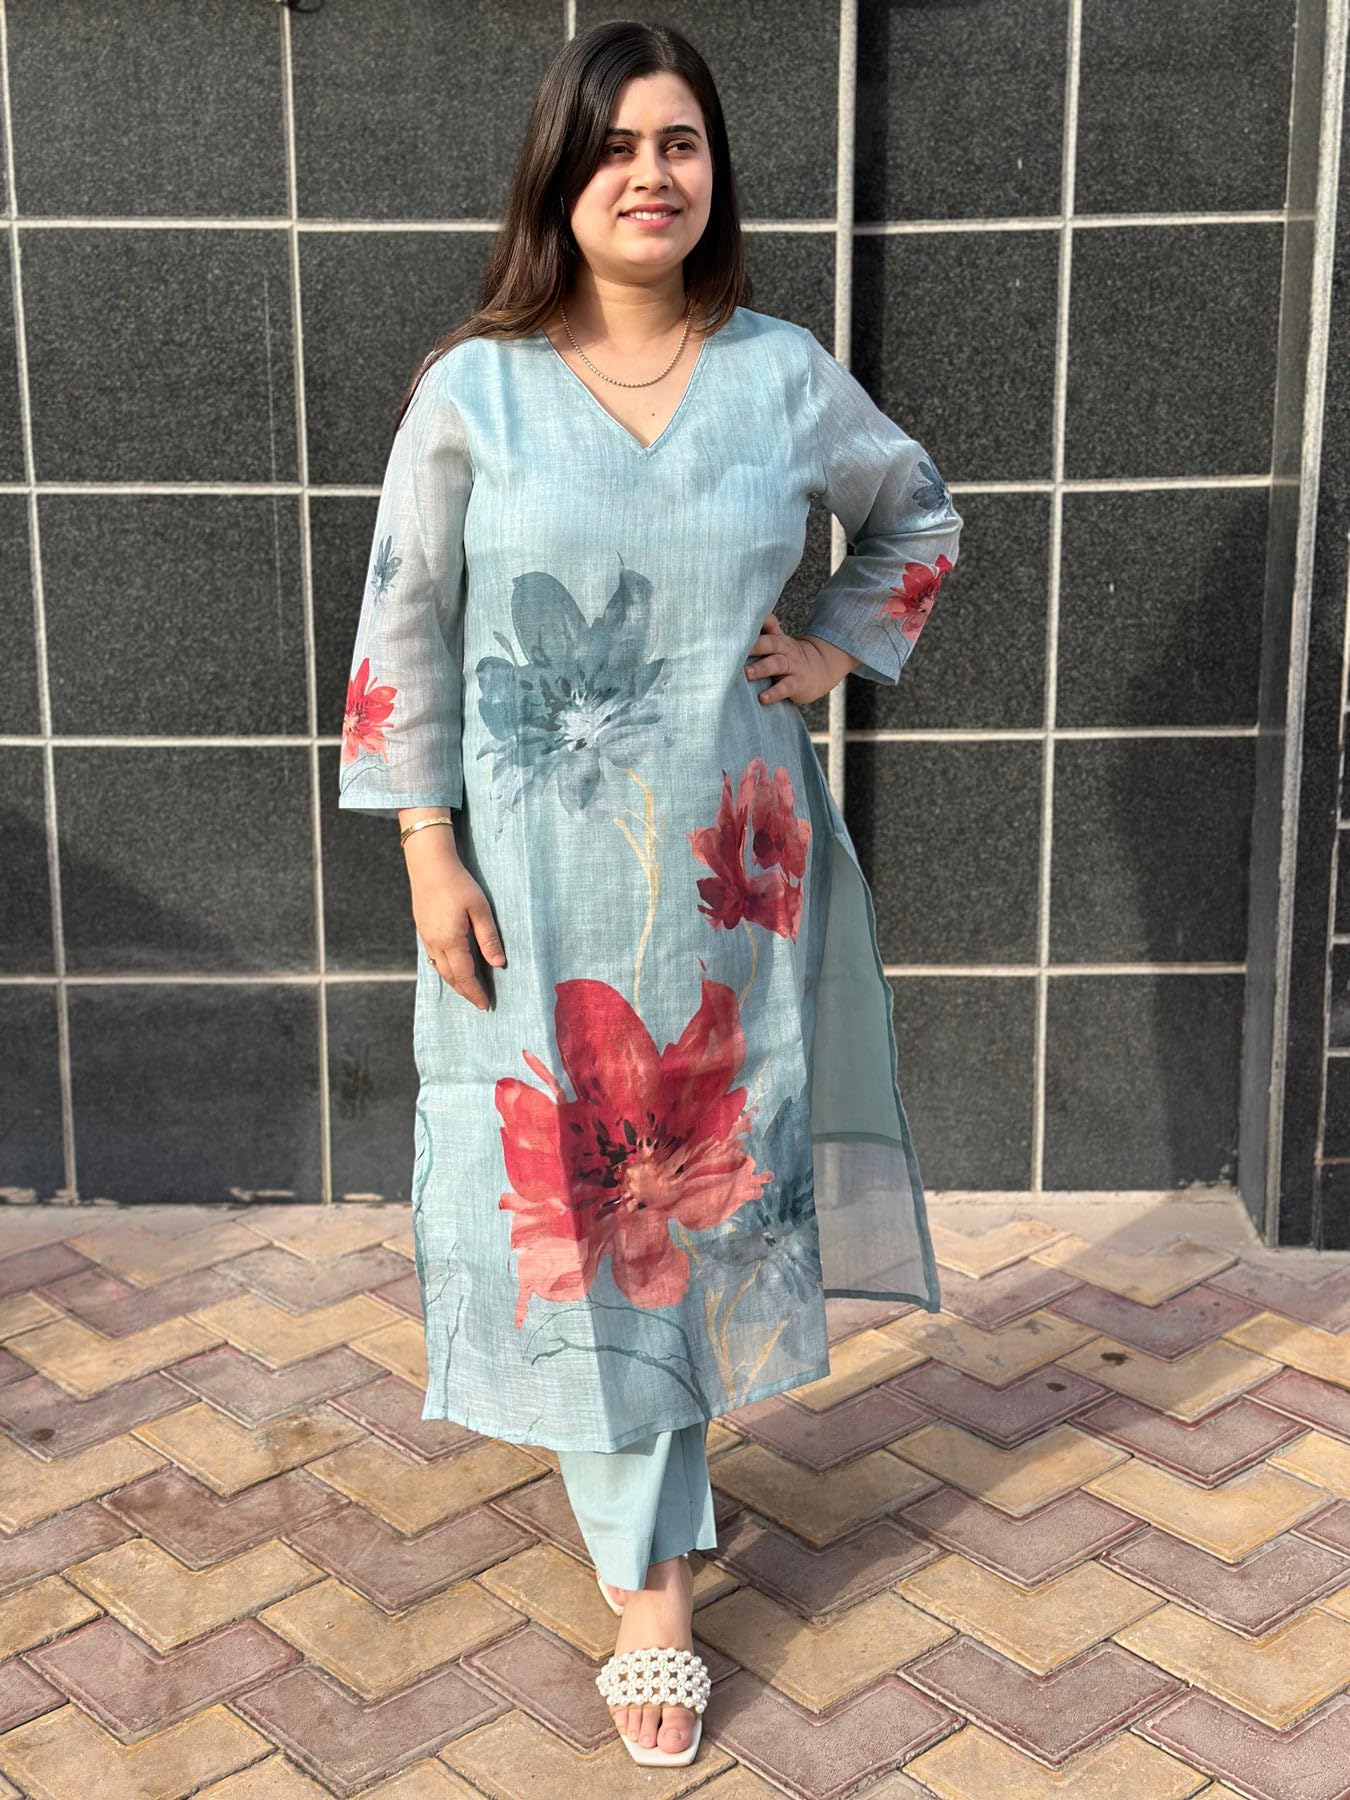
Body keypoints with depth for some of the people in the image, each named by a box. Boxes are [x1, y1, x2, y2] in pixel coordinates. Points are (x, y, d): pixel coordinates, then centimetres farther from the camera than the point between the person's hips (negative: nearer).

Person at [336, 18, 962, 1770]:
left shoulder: (785, 375, 0)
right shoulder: (475, 391, -6)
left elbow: (920, 510, 18)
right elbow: (405, 633, -3)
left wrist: (842, 651, 5)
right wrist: (428, 854, -8)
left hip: (731, 869, 2)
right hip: (542, 880, -2)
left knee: (708, 1176, 12)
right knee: (574, 1197, 4)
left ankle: (651, 1536, 36)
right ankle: (649, 1578, 19)